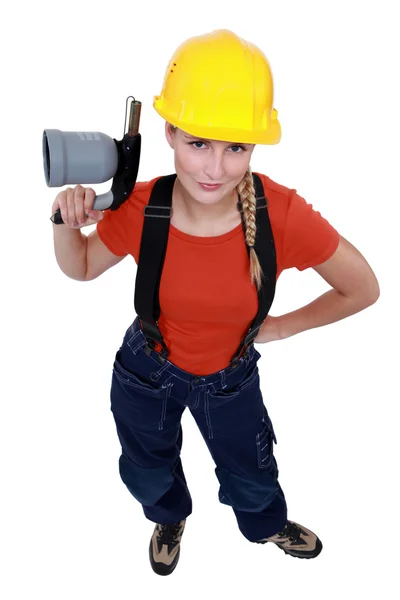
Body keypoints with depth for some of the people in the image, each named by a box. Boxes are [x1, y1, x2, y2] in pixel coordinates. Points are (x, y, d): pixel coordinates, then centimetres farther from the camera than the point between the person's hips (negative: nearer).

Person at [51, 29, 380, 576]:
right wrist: (67, 224, -27)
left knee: (252, 480, 26)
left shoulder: (282, 215, -32)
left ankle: (268, 525, 66)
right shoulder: (139, 208, -27)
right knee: (148, 475, 29)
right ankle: (171, 518, 68)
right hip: (147, 372, 1)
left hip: (230, 378, 0)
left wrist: (280, 327, -10)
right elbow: (82, 268, -6)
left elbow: (363, 289, -17)